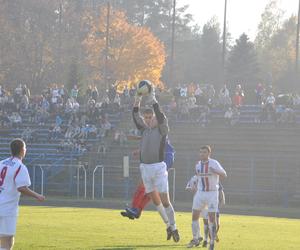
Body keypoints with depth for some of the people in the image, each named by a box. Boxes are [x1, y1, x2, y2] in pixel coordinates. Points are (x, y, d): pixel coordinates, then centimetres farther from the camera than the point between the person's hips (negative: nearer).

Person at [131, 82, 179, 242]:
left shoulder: (162, 129, -3)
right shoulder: (144, 129, 12)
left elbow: (161, 117, -19)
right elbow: (136, 118, 4)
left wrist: (153, 102, -23)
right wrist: (136, 104, -7)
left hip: (158, 167, -6)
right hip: (145, 167, 6)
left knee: (164, 200, -7)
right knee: (154, 199, 10)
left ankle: (173, 227, 0)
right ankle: (168, 225, 23)